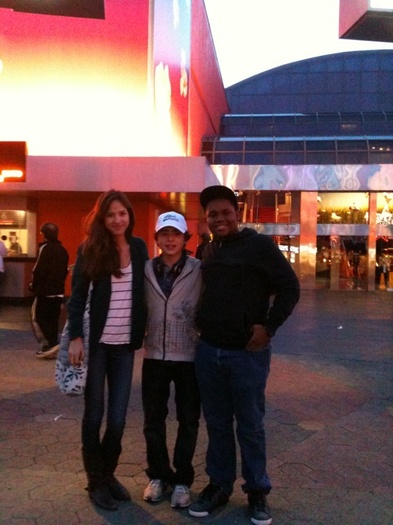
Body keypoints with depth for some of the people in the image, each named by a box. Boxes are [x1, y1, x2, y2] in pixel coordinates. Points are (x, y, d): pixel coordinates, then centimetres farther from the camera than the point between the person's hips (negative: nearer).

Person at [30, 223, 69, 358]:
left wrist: (33, 285, -3)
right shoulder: (63, 250, 10)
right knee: (53, 320, 10)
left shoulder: (45, 248, -13)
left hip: (45, 290, -7)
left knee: (38, 318, 1)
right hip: (58, 290, 7)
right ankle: (49, 347, 13)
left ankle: (50, 344, -12)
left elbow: (39, 270, -17)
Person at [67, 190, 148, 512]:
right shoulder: (90, 248, -4)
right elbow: (77, 296, -5)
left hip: (125, 344, 3)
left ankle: (109, 474, 26)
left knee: (118, 418, 3)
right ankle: (96, 481, 23)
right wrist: (76, 337, -15)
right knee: (94, 415, 6)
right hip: (96, 342, -2)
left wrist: (143, 334, 7)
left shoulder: (139, 247, 5)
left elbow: (143, 292, 11)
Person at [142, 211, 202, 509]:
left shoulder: (199, 270, -8)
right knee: (153, 420, 13)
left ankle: (182, 479, 27)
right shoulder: (146, 270, 2)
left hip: (189, 356, -3)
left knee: (188, 421, 10)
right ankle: (158, 475, 33)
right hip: (154, 355, 3)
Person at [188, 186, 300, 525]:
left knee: (250, 425, 8)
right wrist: (202, 324, 12)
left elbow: (289, 288, -9)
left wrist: (268, 327, -13)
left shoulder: (259, 245, -9)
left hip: (247, 353, -5)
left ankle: (257, 491, 25)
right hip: (208, 351, 5)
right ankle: (219, 485, 30)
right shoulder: (208, 251, 9)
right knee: (217, 423, 14)